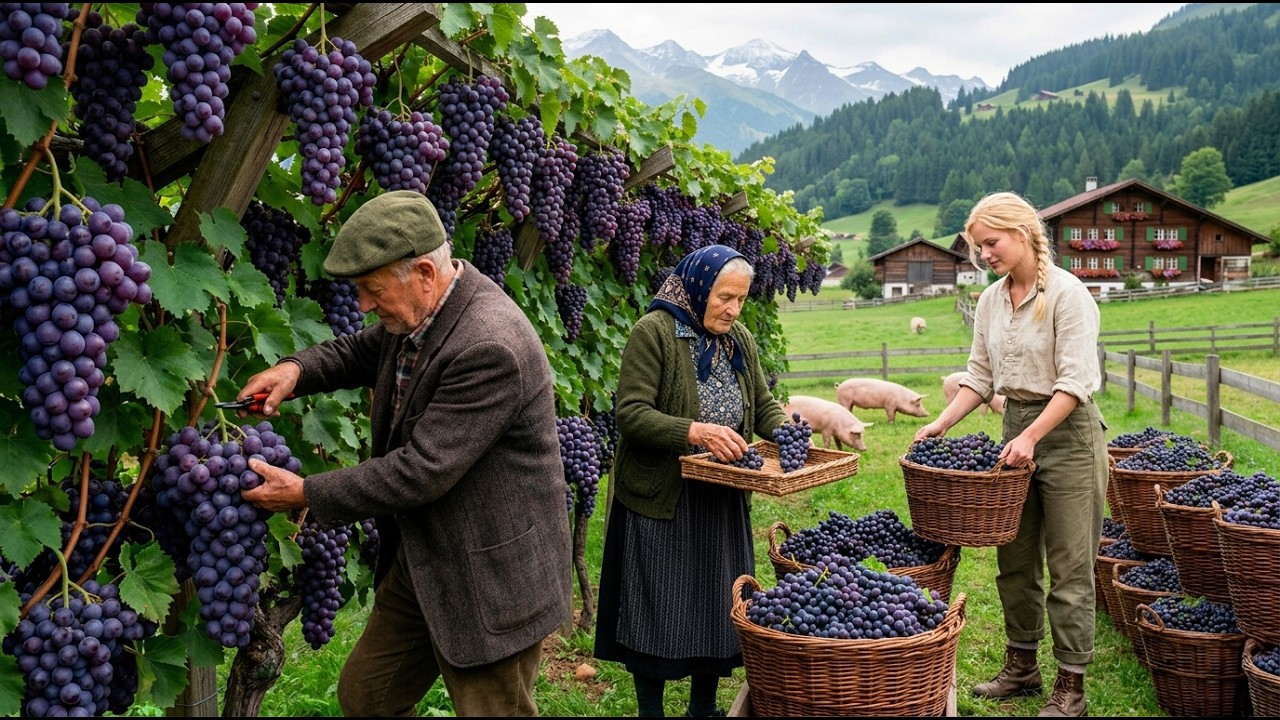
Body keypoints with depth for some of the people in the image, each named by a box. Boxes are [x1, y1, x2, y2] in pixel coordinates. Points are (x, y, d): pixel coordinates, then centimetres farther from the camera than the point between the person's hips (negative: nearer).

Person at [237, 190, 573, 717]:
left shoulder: (491, 347, -29)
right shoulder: (416, 312, -1)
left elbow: (421, 471, -27)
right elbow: (362, 352, 20)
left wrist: (307, 494, -17)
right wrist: (298, 369, -1)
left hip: (488, 581, -9)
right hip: (416, 559, 9)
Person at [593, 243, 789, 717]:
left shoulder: (739, 339, 9)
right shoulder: (654, 332, -13)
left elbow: (764, 405, 14)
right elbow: (631, 413, -19)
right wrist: (695, 432, -30)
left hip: (723, 502, 6)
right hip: (660, 500, -6)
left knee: (717, 605, 14)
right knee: (658, 609, 4)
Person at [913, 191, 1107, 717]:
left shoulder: (1066, 293, -14)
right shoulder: (990, 301, 7)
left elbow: (1075, 381, -19)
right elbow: (980, 376, 11)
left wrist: (1031, 437, -27)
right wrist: (941, 424, -1)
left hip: (1067, 432, -7)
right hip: (1016, 427, 7)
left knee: (1069, 567, 0)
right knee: (1014, 559, 13)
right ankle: (1021, 668, 28)